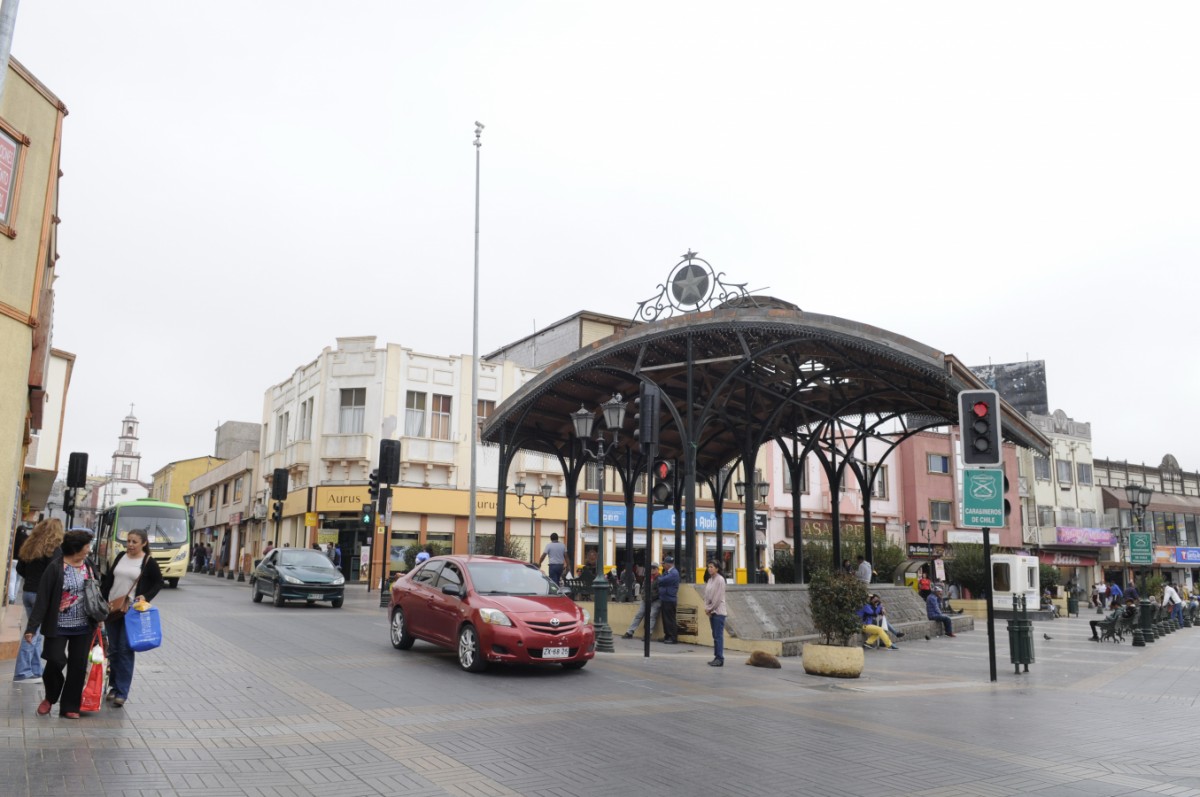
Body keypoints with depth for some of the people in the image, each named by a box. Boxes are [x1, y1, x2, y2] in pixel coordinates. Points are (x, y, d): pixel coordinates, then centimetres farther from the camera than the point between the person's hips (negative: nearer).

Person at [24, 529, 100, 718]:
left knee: (78, 667, 6)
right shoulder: (56, 567, -11)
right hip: (59, 626, -4)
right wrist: (32, 627, -14)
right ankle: (50, 698, 26)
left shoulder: (89, 567, 6)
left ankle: (69, 707, 17)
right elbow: (43, 599, -12)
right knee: (55, 662, -4)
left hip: (83, 627, 5)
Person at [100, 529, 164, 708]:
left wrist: (146, 597, -12)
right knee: (113, 649, 11)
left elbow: (158, 582, 2)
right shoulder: (121, 556, 7)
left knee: (125, 650, -6)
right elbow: (108, 579, 12)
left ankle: (122, 692, -3)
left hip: (131, 611, -5)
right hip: (111, 609, 5)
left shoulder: (148, 562, -6)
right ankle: (114, 686, 23)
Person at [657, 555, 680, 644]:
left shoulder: (673, 573, -17)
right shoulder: (668, 572, 14)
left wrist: (657, 577, -3)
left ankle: (673, 638, 1)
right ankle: (667, 636, 21)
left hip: (669, 600, -9)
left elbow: (662, 580, -22)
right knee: (665, 618, 14)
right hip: (665, 599, 9)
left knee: (670, 619, -4)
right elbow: (662, 580, 13)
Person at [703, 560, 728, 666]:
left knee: (718, 635, -8)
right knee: (715, 635, 10)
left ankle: (720, 658, -6)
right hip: (711, 611, 8)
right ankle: (716, 657, 14)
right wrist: (706, 608, -1)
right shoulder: (709, 580, 11)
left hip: (718, 611, -8)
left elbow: (718, 598, -15)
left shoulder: (720, 580, -12)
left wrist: (710, 609, -10)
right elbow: (706, 595, 11)